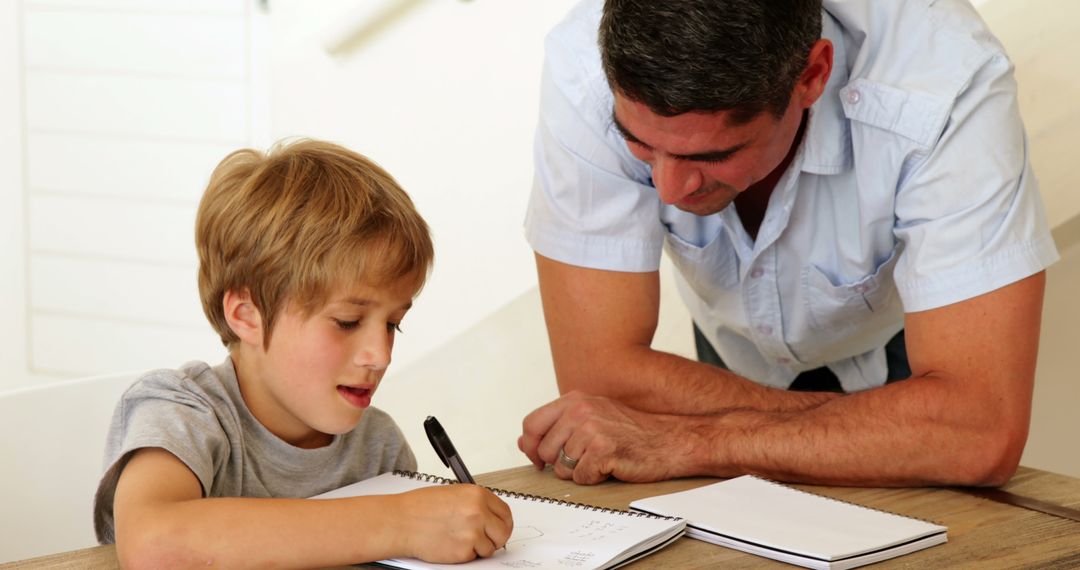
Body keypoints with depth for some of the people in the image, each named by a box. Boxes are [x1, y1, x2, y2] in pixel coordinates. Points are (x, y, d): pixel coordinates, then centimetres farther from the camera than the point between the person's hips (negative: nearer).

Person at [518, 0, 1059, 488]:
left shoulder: (951, 86, -40)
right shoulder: (587, 64, -35)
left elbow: (983, 432, -44)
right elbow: (601, 372, -32)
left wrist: (689, 442, -42)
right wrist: (892, 431, -33)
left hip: (906, 362, -3)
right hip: (737, 357, 3)